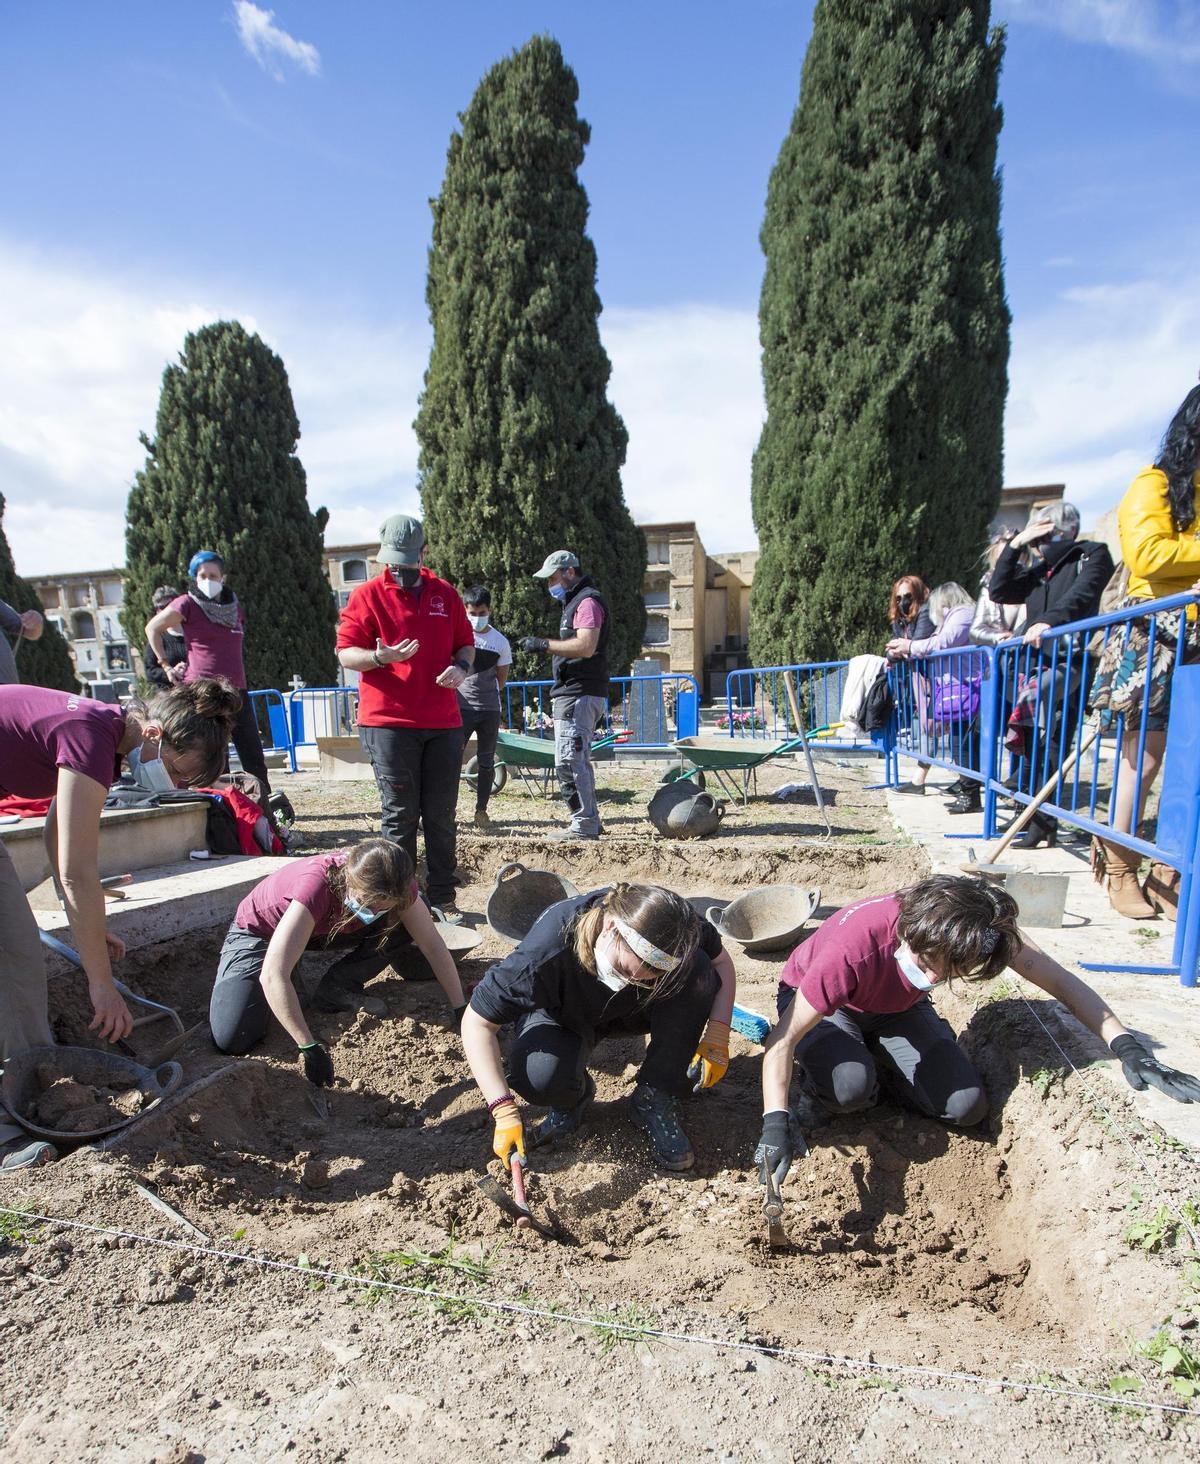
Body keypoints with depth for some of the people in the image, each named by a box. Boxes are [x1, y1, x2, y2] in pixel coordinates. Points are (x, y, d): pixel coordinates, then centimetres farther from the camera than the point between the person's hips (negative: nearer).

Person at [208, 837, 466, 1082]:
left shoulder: (396, 887, -27)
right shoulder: (317, 884, -43)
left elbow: (434, 947, -18)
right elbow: (272, 976, -46)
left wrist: (462, 1011, -20)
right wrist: (310, 1048, -42)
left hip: (321, 930, 4)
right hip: (257, 930, -3)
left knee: (407, 924, -18)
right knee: (231, 1040, -20)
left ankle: (334, 990, 0)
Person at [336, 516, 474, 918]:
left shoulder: (446, 594, 13)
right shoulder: (366, 595, 2)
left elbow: (466, 643, 19)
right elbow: (346, 653, -2)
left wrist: (461, 667, -3)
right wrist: (380, 656, -23)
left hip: (444, 723, 4)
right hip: (388, 723, -3)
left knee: (442, 816, 8)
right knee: (400, 815, 0)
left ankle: (443, 899, 17)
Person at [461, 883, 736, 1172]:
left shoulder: (674, 926, -31)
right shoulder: (547, 951, -40)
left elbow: (721, 962, -11)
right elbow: (478, 1022, -31)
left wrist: (717, 1038, -25)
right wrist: (504, 1111, -36)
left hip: (637, 1009, 3)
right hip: (566, 1017, -2)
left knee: (696, 970, -29)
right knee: (539, 1078, -36)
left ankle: (655, 1101, -11)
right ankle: (573, 1098, 4)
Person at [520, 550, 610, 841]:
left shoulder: (588, 601, -9)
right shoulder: (575, 602, 24)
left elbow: (586, 647, -22)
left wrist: (544, 643, -16)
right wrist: (543, 644, 12)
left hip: (580, 694, -11)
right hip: (573, 695, 11)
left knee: (569, 761, -10)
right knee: (576, 761, 13)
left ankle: (584, 825, -6)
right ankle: (588, 822, 19)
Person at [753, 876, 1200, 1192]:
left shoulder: (984, 932, -29)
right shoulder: (853, 945, -44)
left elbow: (1061, 982, -19)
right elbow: (782, 1038, -41)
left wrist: (1129, 1049, -30)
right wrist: (776, 1123, -51)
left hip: (897, 1008, 5)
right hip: (822, 1005, -4)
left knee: (967, 1108, -11)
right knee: (852, 1086, -35)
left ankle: (877, 1067, 13)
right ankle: (820, 1088, 1)